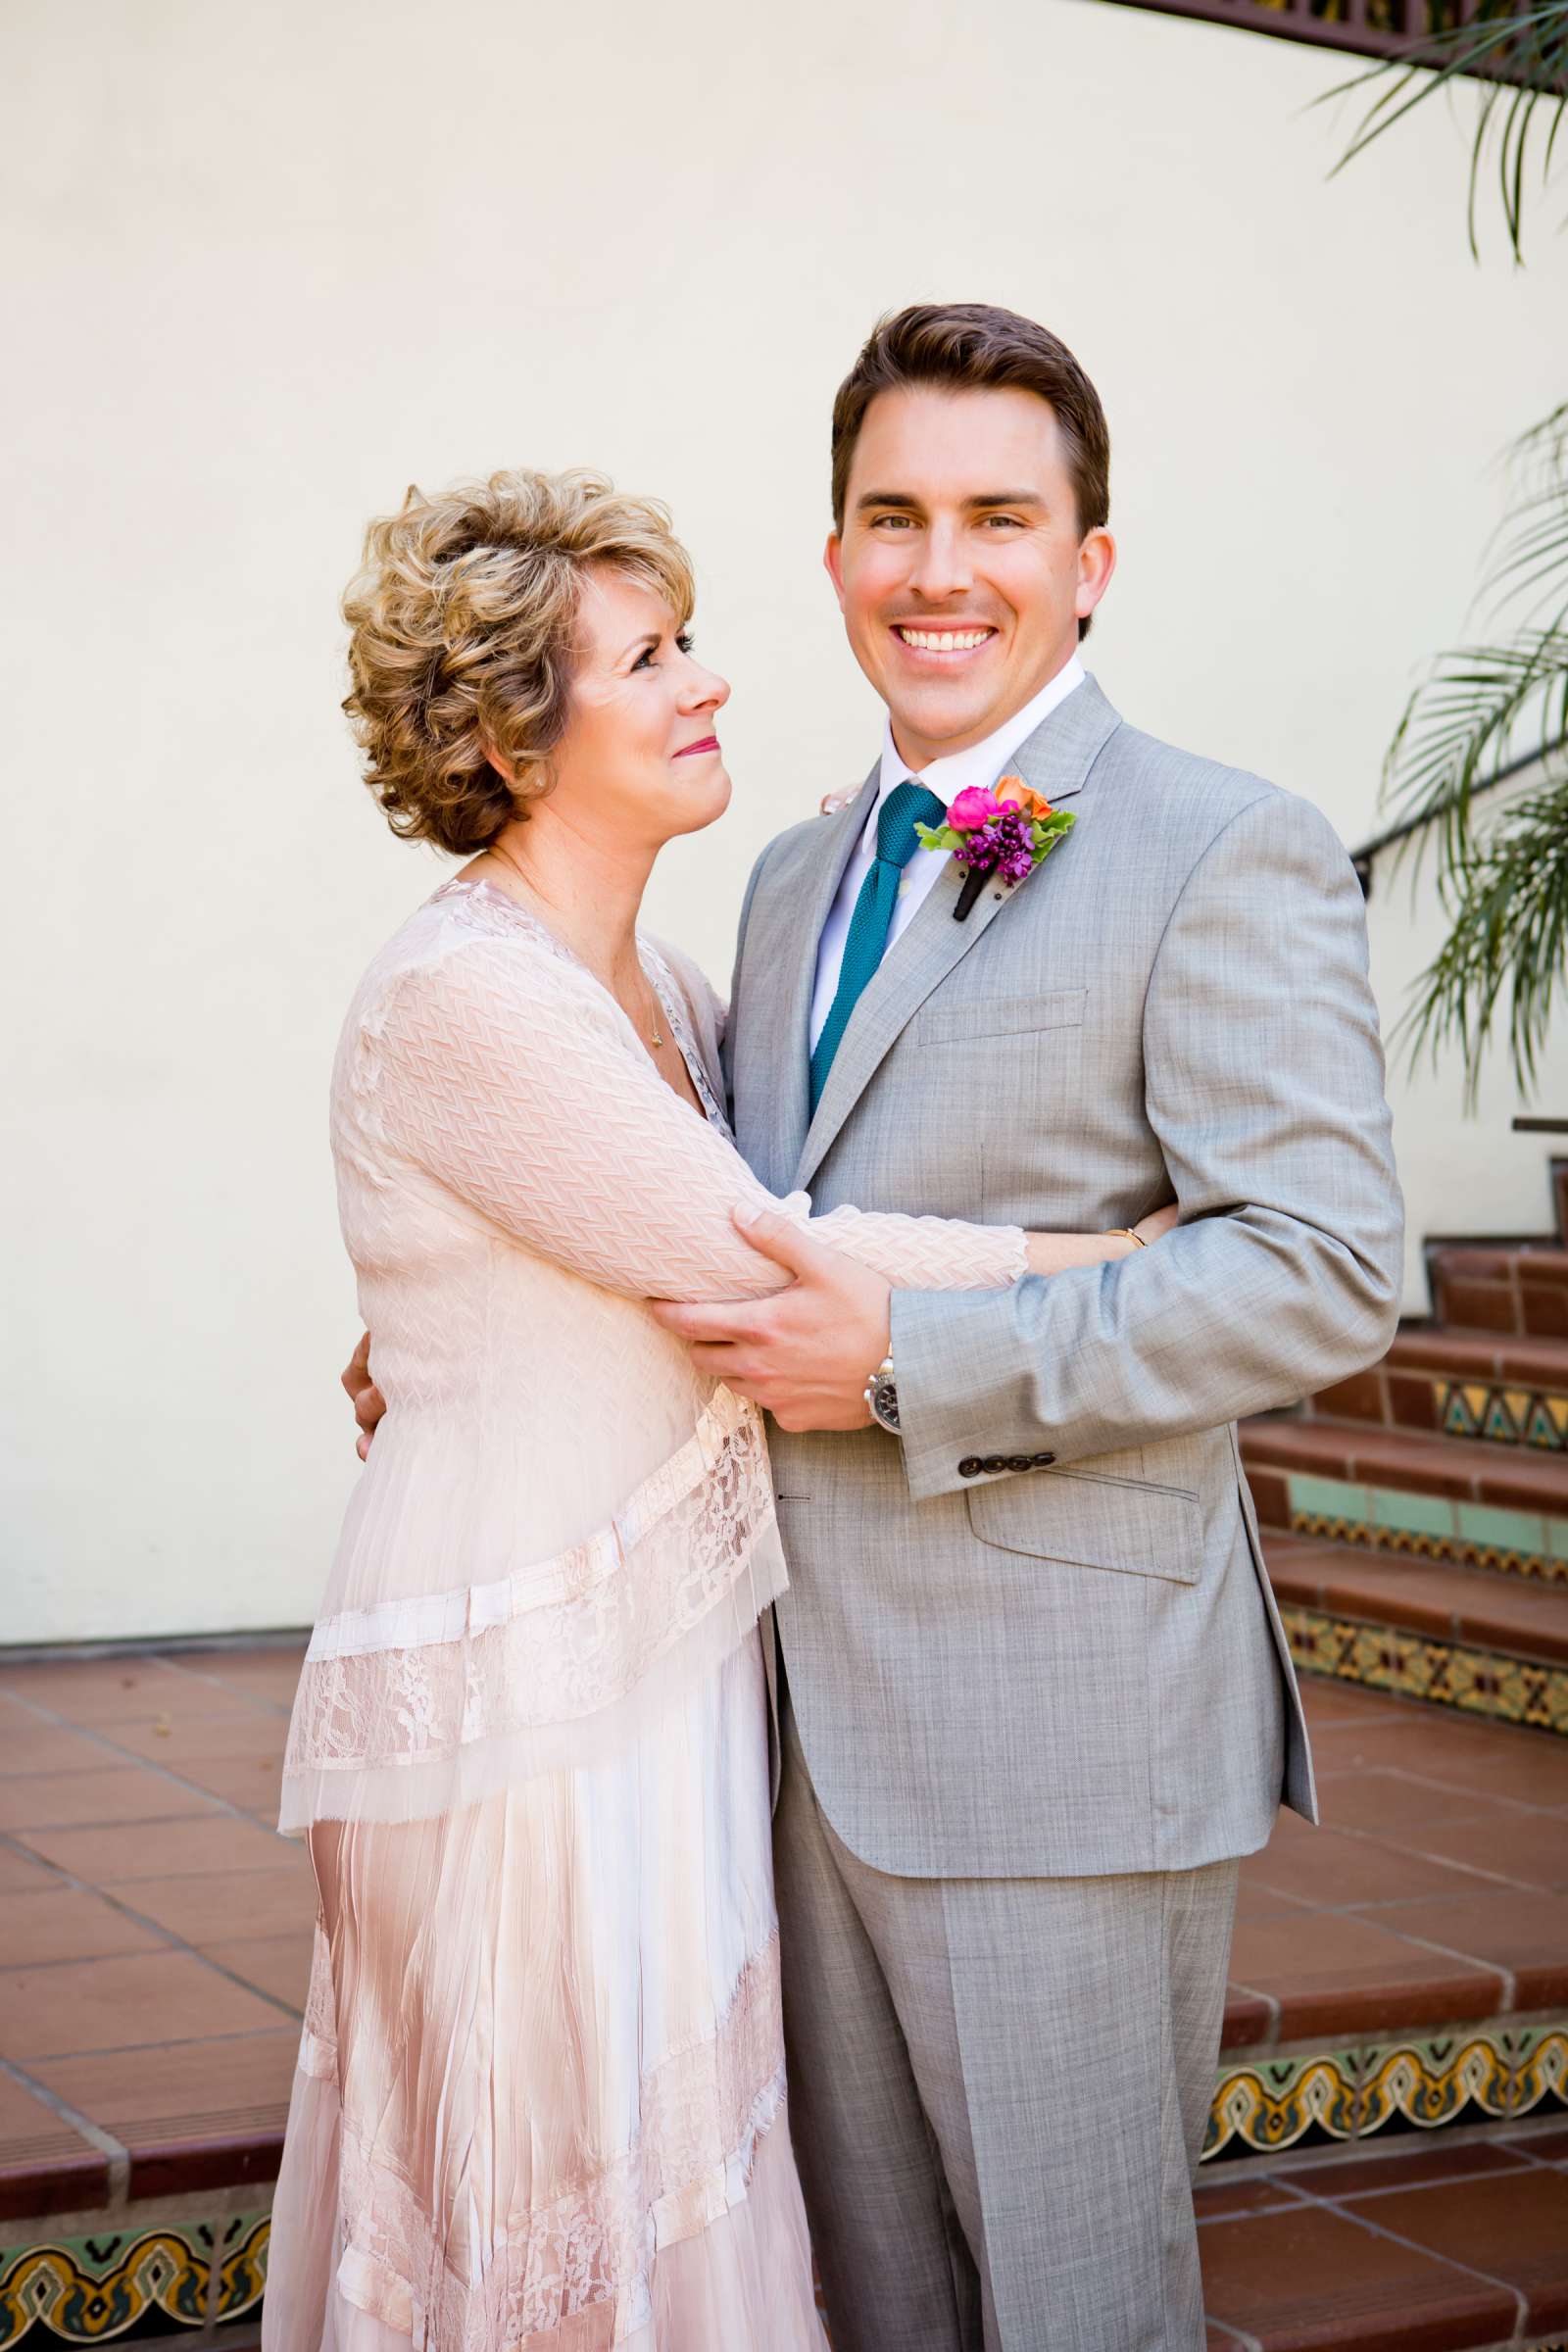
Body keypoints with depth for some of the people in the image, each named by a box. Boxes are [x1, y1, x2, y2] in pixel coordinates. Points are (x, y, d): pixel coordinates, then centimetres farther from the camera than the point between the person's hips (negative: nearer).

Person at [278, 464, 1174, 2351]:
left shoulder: (651, 978, 11)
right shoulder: (464, 994, -18)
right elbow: (750, 1258, -18)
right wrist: (1107, 1256, -13)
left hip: (670, 1659, 9)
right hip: (525, 1683, -8)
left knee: (685, 2168, 16)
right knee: (567, 2199, 3)